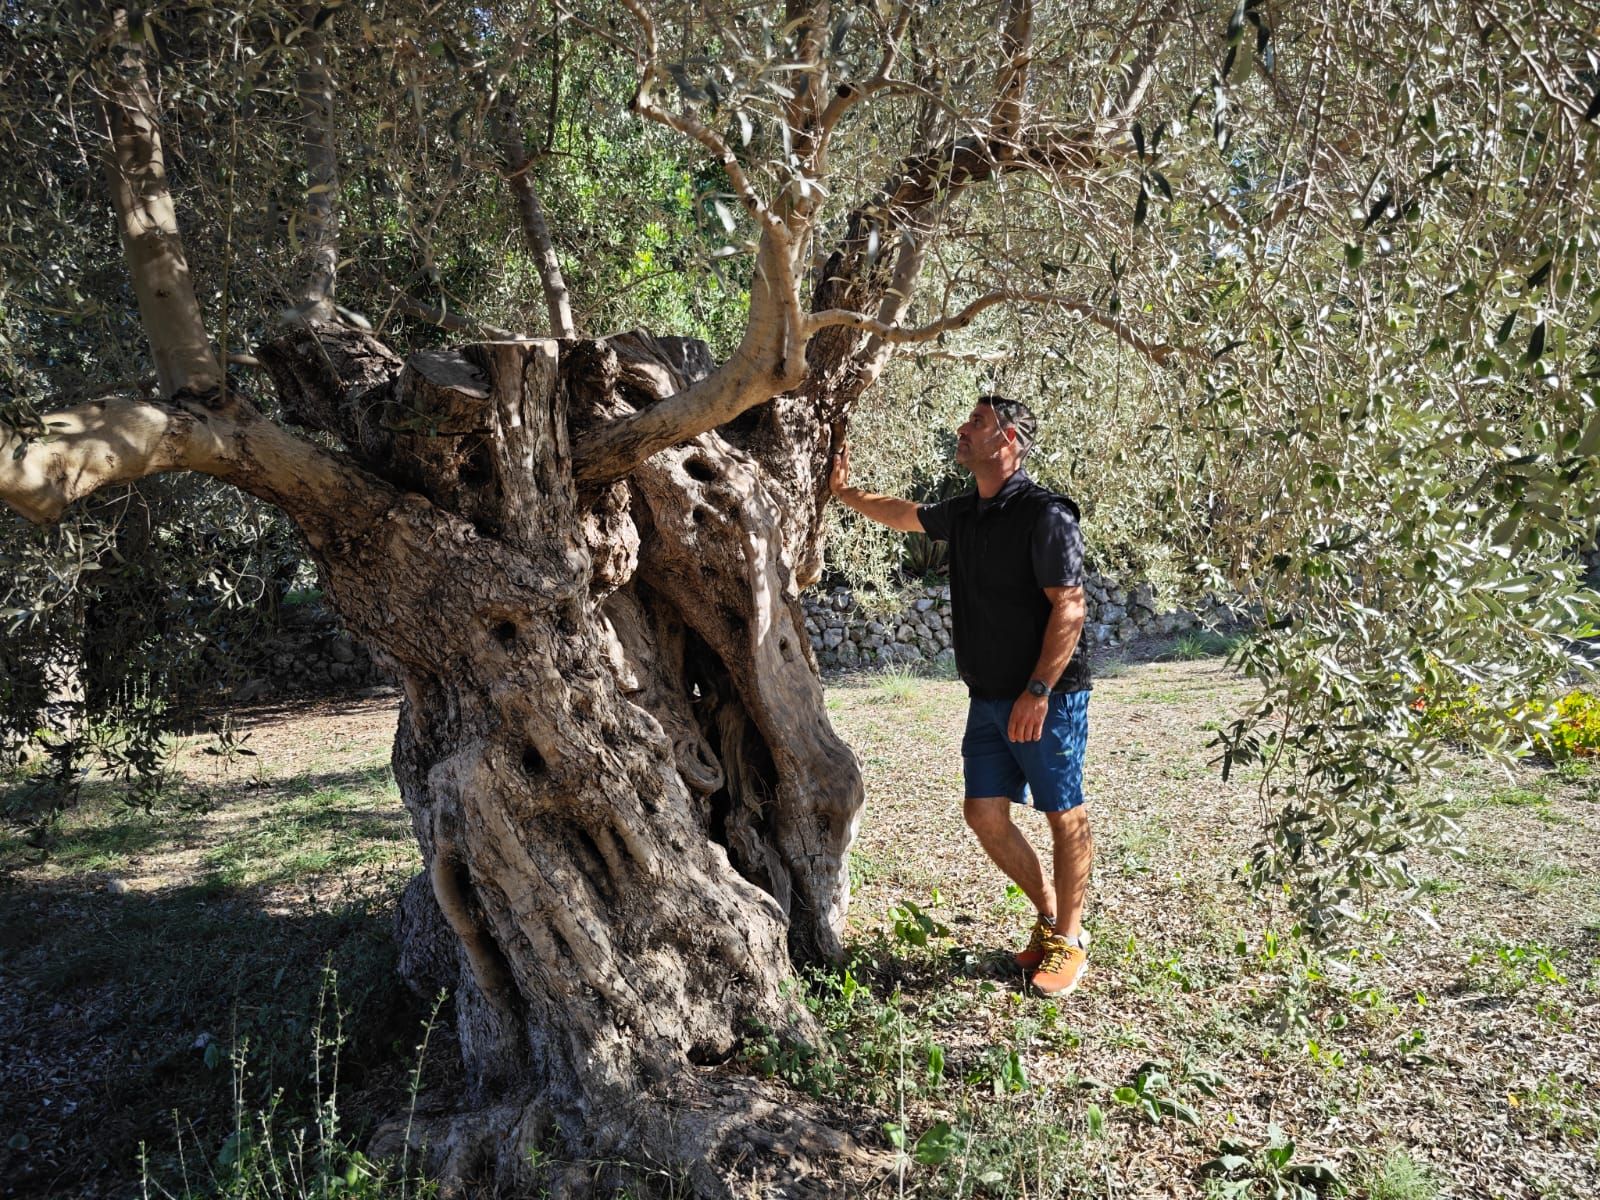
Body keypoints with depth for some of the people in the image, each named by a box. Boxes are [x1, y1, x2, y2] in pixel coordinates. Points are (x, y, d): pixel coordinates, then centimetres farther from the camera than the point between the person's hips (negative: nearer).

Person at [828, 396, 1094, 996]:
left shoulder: (1045, 514, -14)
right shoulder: (965, 513, 10)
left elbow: (1069, 607, -18)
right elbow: (905, 515, 29)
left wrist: (1038, 691, -22)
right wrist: (844, 491, 27)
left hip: (1048, 696, -8)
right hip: (988, 697, 8)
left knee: (1064, 815, 3)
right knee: (985, 813, 6)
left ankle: (1069, 939, 16)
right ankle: (1049, 916, 24)